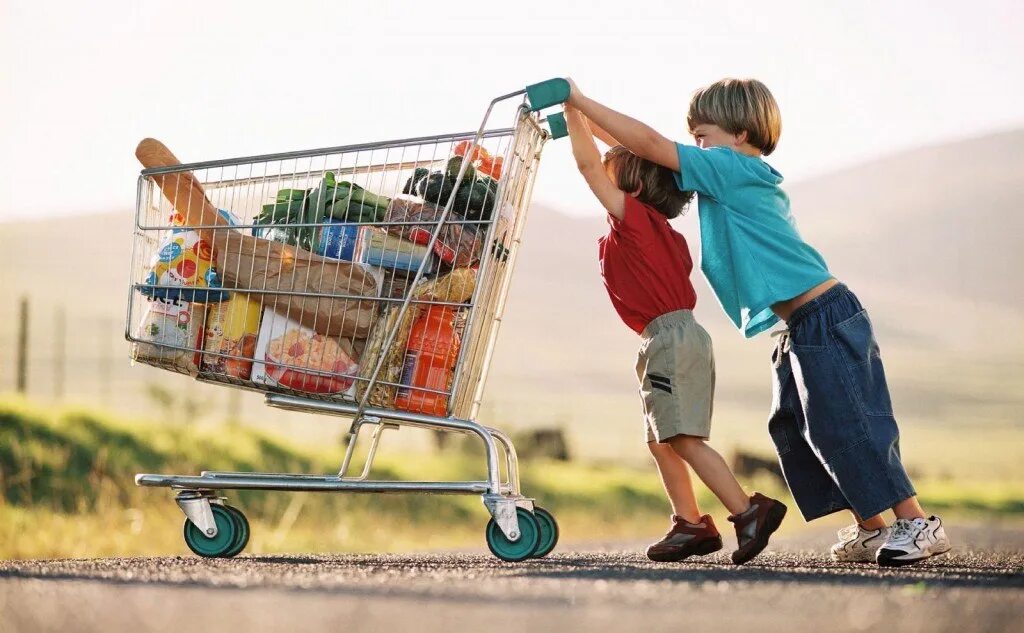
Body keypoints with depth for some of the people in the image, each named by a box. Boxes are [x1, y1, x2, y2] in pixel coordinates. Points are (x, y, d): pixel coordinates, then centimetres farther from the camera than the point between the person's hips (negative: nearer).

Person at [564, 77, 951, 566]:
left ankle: (918, 524, -5)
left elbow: (649, 144, -13)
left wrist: (581, 102, -7)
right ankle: (870, 529, 15)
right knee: (793, 430, 12)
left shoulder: (732, 170, -10)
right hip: (801, 330, 10)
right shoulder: (748, 180, 19)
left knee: (847, 425, -9)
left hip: (825, 319, -10)